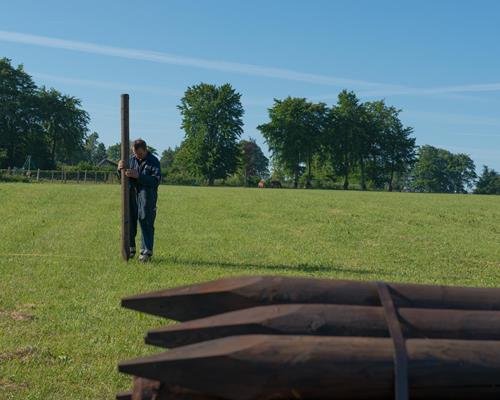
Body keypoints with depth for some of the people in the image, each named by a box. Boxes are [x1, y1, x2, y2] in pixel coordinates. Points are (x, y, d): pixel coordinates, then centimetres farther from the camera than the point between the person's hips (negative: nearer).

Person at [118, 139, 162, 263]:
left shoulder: (153, 161, -3)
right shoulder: (131, 159, 11)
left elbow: (157, 180, -16)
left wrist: (138, 176, -23)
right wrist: (120, 169, -6)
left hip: (147, 197, -5)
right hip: (131, 195, 5)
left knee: (146, 223, -3)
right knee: (129, 221, 7)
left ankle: (146, 252, 1)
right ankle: (130, 248, 21)